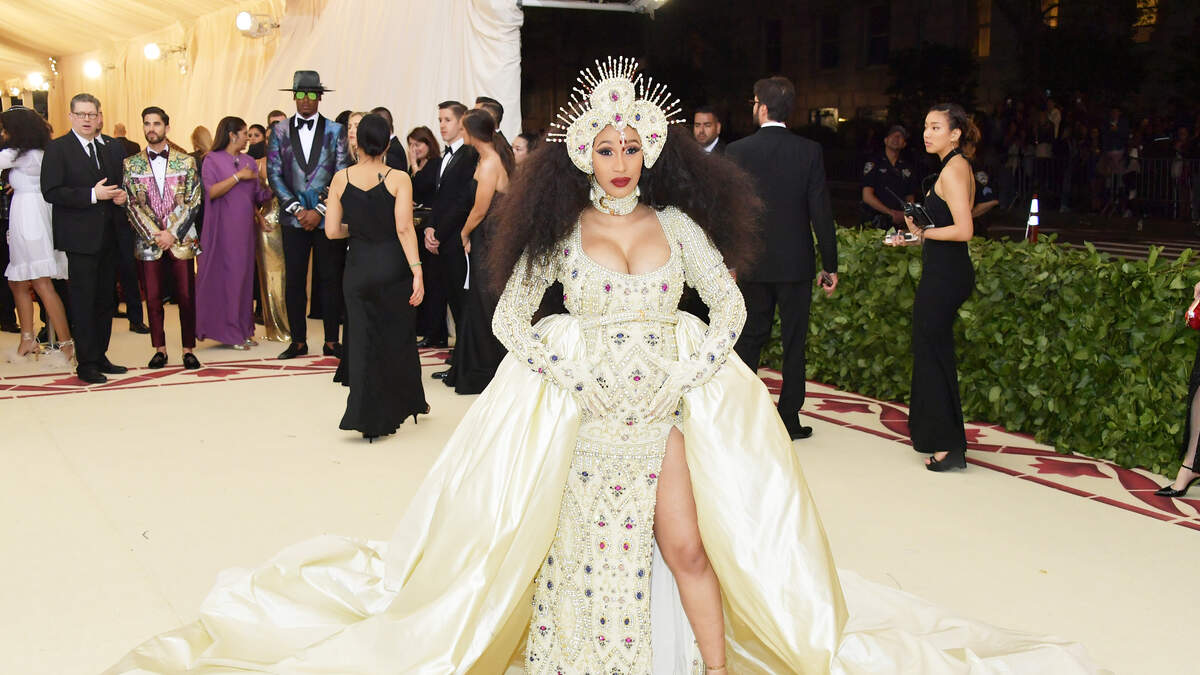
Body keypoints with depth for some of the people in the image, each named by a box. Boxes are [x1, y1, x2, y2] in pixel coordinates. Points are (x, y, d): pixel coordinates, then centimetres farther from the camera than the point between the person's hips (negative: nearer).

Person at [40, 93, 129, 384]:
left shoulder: (110, 149, 13)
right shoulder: (57, 148, -5)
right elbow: (50, 192, -14)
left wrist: (120, 195, 1)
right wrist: (92, 195, -20)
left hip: (108, 237, 6)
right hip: (80, 237, -6)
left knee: (105, 301, 12)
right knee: (83, 302, -2)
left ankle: (100, 357, 22)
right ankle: (86, 364, 5)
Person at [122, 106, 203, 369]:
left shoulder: (186, 162, 5)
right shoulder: (131, 164, 7)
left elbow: (193, 201, -1)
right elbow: (132, 204, 1)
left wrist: (172, 233, -10)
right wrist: (154, 235, -9)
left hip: (181, 240, -1)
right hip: (148, 242, 1)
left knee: (186, 296, 1)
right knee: (153, 298, 5)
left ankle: (188, 350, 10)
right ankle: (159, 349, 15)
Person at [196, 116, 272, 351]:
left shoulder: (249, 162, 13)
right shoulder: (213, 160, -1)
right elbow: (211, 192, -13)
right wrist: (238, 176, -14)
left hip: (245, 227, 5)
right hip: (222, 227, -5)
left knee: (244, 274, 5)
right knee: (225, 275, -4)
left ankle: (242, 329, 10)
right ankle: (227, 330, 1)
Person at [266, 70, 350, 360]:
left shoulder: (335, 130, 4)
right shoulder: (280, 131, 7)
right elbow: (274, 175, 3)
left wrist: (320, 211, -9)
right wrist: (297, 210, -7)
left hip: (327, 216, -1)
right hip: (294, 217, 1)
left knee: (331, 279, 2)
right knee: (294, 279, 4)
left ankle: (331, 341, 10)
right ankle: (298, 340, 13)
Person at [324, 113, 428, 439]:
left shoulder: (341, 178, -2)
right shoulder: (398, 179, -9)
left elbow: (332, 230, -2)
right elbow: (404, 229, -17)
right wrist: (417, 271, -17)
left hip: (358, 268, 2)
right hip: (393, 266, -1)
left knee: (363, 339, 9)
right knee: (399, 336, 16)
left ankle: (368, 417, 8)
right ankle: (409, 401, 33)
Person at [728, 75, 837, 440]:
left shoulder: (737, 151, -6)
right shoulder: (809, 151, -6)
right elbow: (821, 212, -5)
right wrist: (830, 265, 2)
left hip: (753, 263, 1)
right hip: (796, 263, 0)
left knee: (749, 338, 11)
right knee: (794, 342, 8)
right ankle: (789, 417, 12)